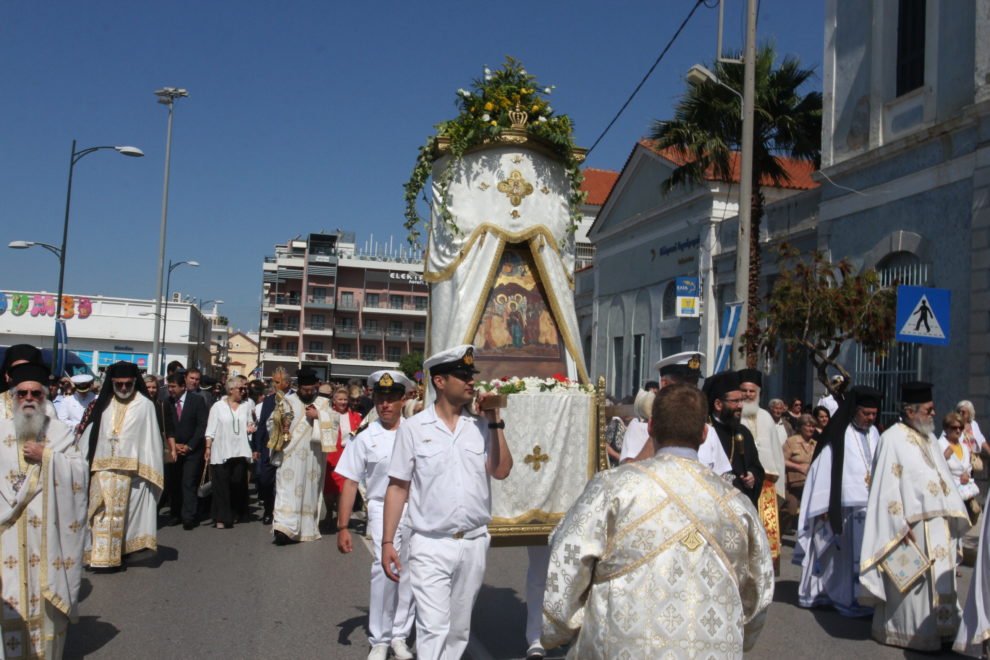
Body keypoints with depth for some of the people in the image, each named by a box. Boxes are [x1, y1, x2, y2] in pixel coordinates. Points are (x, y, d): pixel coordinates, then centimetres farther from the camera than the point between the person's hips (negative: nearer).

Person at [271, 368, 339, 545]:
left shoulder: (322, 403, 13)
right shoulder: (288, 402, 6)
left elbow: (336, 418, 1)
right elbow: (272, 422, 3)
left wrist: (319, 414, -12)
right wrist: (280, 427, -18)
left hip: (314, 456, 3)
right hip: (292, 455, -3)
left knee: (311, 489, 6)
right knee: (289, 489, -10)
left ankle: (308, 527, 14)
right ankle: (283, 527, -17)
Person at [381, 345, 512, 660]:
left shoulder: (480, 426, 5)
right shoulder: (413, 428, -3)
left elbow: (501, 471, -5)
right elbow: (398, 487, -1)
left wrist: (495, 421, -7)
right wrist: (387, 542, -5)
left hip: (474, 543, 4)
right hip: (431, 546, -3)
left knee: (459, 629, 15)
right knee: (434, 626, -9)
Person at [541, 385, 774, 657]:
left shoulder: (613, 486, -10)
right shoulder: (738, 504, 1)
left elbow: (566, 562, -9)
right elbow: (758, 597, 11)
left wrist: (555, 634, 7)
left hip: (622, 647, -3)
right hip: (715, 650, 3)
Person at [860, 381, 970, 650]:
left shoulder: (929, 439, 14)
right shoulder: (893, 439, -12)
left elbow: (943, 479, 18)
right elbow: (887, 487, -16)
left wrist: (954, 513, 11)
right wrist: (901, 525, -19)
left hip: (937, 524, 8)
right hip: (912, 524, -8)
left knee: (938, 578, 12)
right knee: (910, 580, 0)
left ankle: (937, 627, 23)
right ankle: (911, 632, 11)